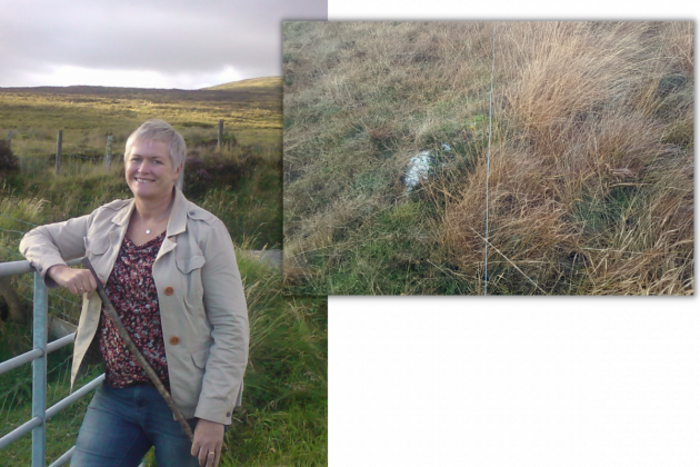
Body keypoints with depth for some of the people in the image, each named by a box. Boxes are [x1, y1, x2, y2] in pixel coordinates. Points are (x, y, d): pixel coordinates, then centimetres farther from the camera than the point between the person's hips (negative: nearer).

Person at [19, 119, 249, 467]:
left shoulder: (206, 232, -9)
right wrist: (59, 270, -5)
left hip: (183, 400, -4)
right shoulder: (105, 221, 6)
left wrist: (213, 415, -16)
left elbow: (231, 328, -11)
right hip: (114, 395, 4)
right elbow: (36, 238, 19)